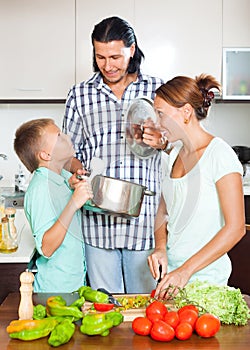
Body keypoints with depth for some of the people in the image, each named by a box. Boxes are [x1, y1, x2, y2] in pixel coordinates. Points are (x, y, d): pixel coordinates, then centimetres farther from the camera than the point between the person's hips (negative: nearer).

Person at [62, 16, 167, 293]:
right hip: (98, 220, 1)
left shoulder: (158, 90, 6)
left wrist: (163, 143, -12)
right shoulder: (80, 94, 9)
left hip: (145, 219, -1)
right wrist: (78, 171, -8)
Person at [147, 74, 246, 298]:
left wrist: (186, 270, -22)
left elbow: (235, 228, -19)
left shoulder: (219, 154, -14)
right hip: (171, 269, 6)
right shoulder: (175, 155, 8)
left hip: (204, 275, -6)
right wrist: (160, 248, -4)